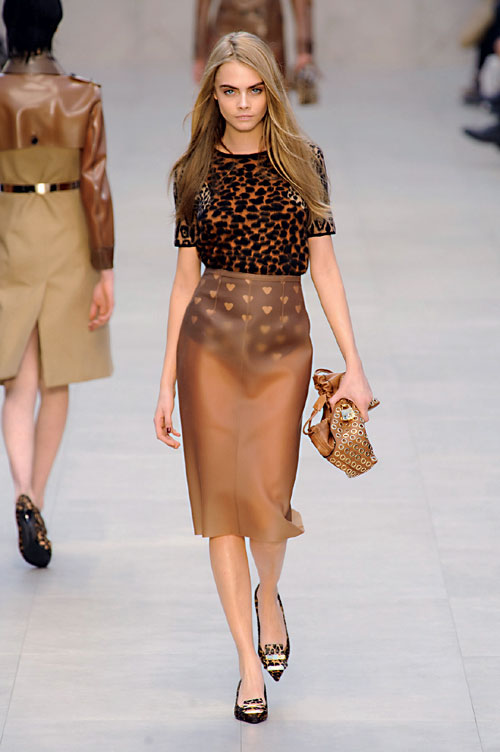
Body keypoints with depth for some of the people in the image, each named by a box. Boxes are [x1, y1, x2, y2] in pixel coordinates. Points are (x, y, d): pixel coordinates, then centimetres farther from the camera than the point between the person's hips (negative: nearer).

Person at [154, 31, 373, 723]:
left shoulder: (303, 162, 5)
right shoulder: (197, 172, 6)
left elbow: (323, 264, 4)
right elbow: (186, 278, 8)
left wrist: (354, 364, -2)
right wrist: (167, 384, 6)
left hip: (284, 342, -1)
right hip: (210, 341, 1)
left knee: (267, 499, -8)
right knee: (221, 497, -1)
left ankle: (269, 594, 29)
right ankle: (250, 666, 10)